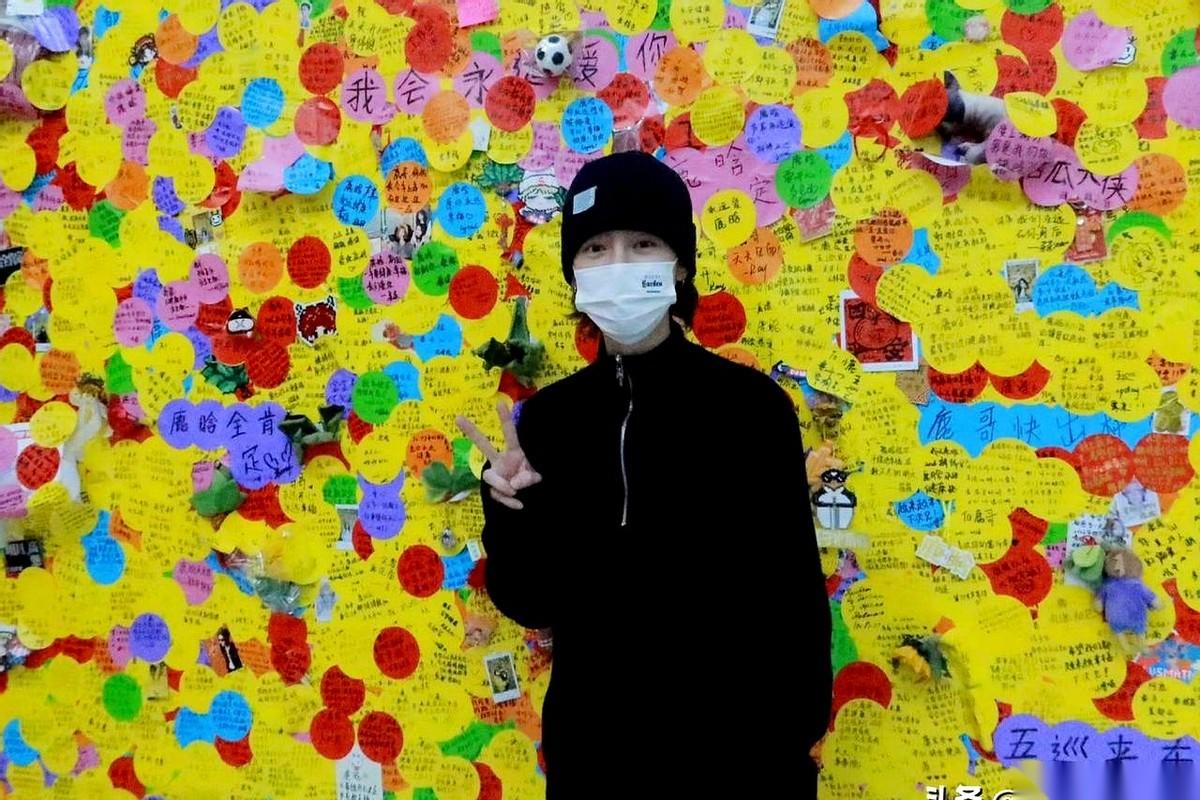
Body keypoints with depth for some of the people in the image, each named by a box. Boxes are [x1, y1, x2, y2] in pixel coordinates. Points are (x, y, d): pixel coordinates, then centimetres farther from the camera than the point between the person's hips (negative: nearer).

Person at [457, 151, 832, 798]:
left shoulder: (752, 405, -11)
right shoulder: (546, 416, -1)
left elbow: (796, 603, -8)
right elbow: (530, 603, 2)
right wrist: (509, 511, -14)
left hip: (733, 747, -3)